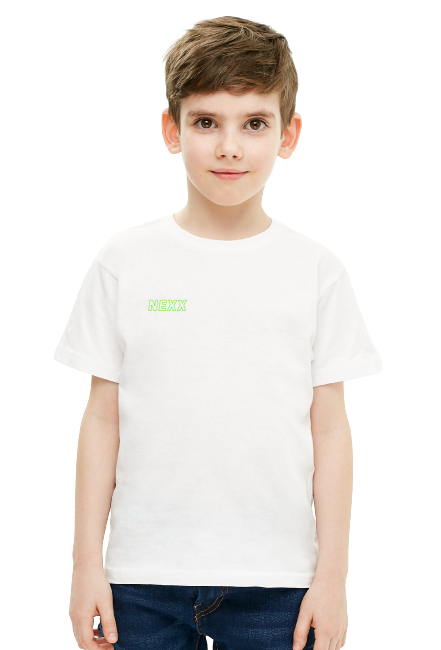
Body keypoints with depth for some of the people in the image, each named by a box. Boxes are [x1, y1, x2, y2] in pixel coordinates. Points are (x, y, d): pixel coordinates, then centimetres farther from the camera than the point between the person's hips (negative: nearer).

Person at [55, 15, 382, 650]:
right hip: (145, 575, 0)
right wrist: (87, 562, 2)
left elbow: (329, 430, 2)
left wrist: (332, 574, 0)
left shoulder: (316, 270, 0)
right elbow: (103, 418, 3)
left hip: (275, 578, 0)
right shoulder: (126, 261, 1)